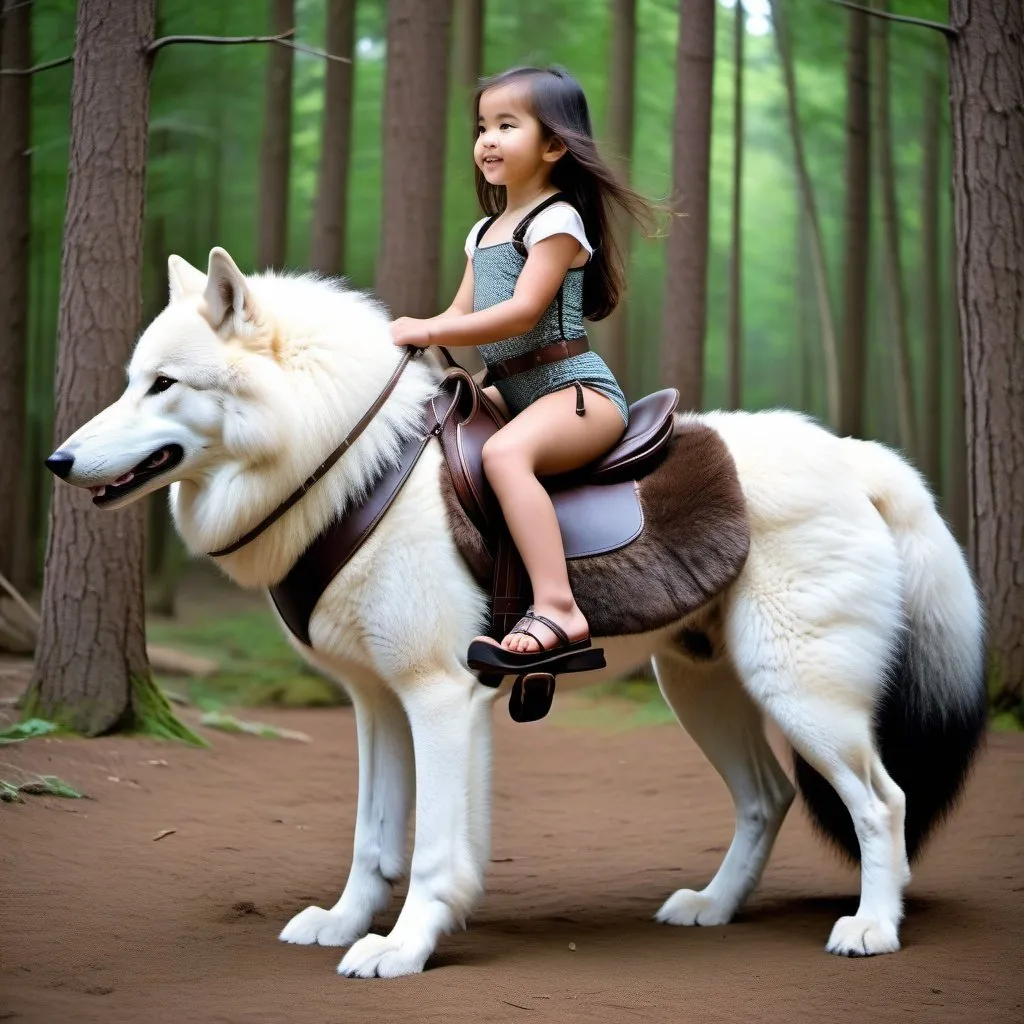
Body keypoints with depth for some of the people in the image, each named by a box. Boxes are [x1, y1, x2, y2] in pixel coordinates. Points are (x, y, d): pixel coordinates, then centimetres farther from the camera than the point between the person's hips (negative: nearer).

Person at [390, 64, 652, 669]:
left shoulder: (557, 221, -8)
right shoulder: (484, 233, 20)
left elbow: (522, 312, -19)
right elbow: (461, 314, 15)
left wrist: (428, 331, -20)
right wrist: (411, 333, -5)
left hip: (578, 389, -10)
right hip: (515, 392, 10)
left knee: (505, 451, -35)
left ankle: (557, 609, -43)